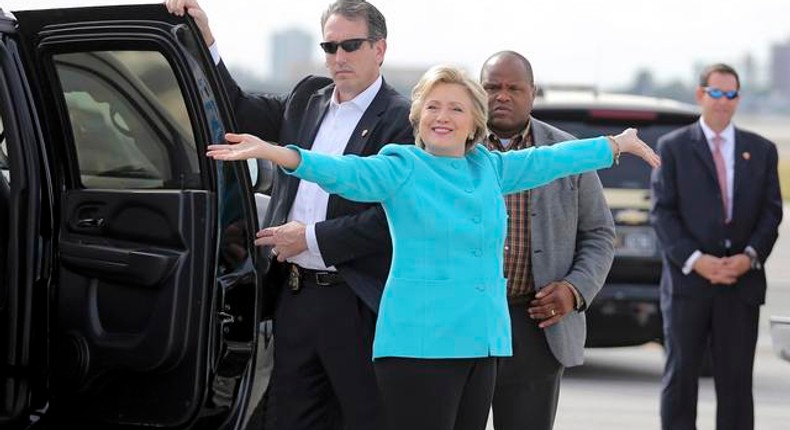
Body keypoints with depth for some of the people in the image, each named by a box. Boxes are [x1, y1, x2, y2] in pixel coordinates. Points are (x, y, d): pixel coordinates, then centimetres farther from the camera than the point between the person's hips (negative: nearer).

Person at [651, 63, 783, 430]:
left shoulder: (761, 151, 12)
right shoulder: (673, 147, 5)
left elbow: (771, 211, 8)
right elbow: (662, 211, -2)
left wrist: (750, 256, -10)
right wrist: (695, 260, -13)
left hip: (742, 282, 2)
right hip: (688, 280, -2)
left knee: (736, 379, 2)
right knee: (680, 374, 1)